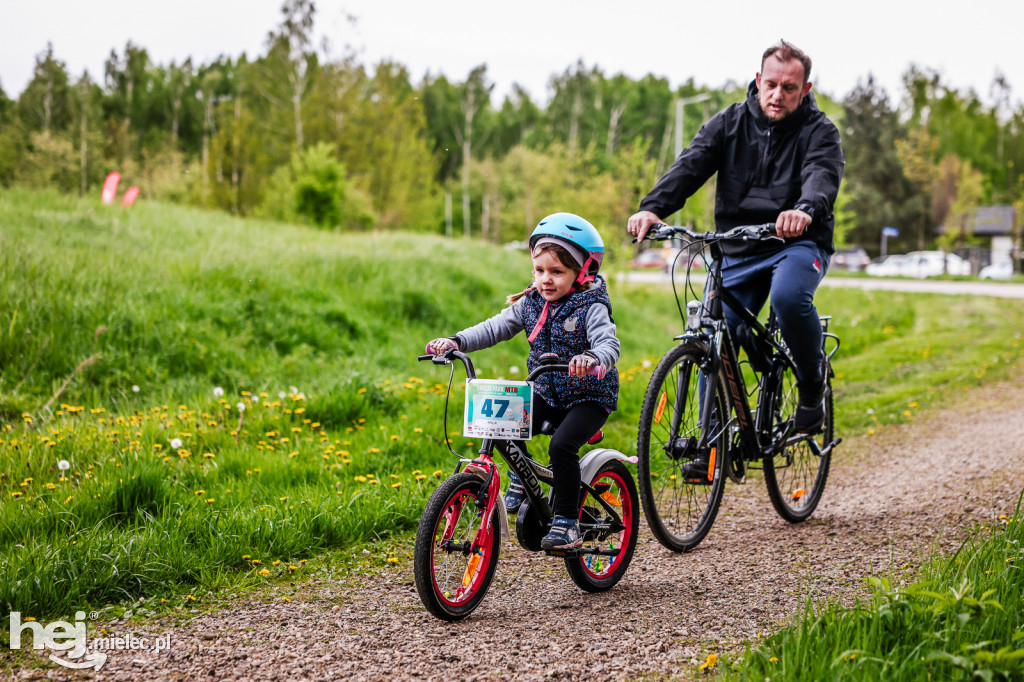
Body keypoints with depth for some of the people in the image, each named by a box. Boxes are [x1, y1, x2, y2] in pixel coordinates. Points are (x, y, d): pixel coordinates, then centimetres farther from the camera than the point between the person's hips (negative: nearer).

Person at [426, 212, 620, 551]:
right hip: (547, 393, 6)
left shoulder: (590, 307, -16)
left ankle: (567, 523, -15)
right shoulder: (530, 303, 1)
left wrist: (592, 358, -56)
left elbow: (609, 344, -32)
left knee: (561, 446, -28)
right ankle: (521, 477, 7)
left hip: (589, 397, -5)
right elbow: (495, 328, -6)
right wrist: (455, 342, -23)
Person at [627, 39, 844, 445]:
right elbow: (691, 164, -12)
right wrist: (653, 208, -31)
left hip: (799, 243, -3)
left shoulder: (818, 131, -5)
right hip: (739, 251, 3)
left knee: (789, 297, -34)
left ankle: (813, 384, -7)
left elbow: (823, 174, -26)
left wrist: (806, 210, -50)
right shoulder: (730, 123, 2)